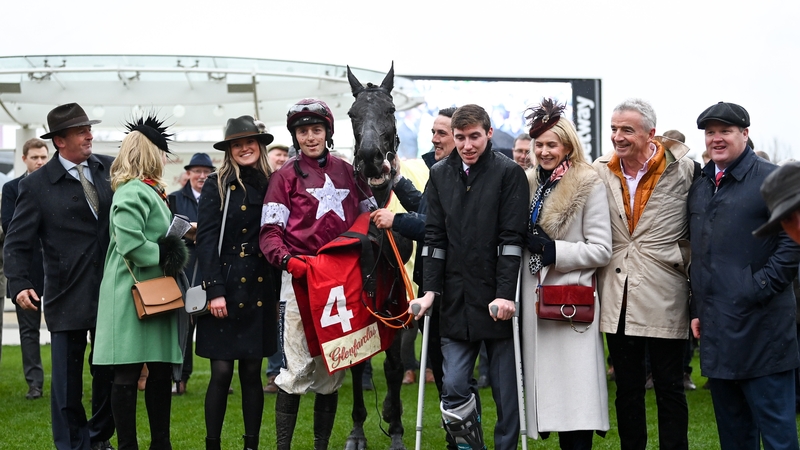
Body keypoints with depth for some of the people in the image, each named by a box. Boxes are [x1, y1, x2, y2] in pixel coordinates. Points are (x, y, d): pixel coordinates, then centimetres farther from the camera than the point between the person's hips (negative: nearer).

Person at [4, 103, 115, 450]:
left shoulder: (110, 168, 5)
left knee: (109, 373, 12)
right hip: (68, 298, -3)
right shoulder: (37, 185, -5)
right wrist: (19, 284, -21)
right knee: (67, 378, 5)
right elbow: (17, 243, -7)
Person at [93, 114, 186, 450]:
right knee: (128, 374, -3)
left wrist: (182, 235, 10)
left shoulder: (149, 191, 18)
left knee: (161, 372, 11)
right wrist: (164, 258, -14)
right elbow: (131, 244, -24)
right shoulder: (133, 193, -14)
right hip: (133, 295, -10)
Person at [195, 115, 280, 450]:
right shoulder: (216, 186, -1)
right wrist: (215, 290, -14)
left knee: (252, 372, 7)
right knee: (221, 372, -3)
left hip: (259, 289, 3)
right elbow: (206, 240, -6)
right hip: (225, 287, -3)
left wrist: (279, 289, 4)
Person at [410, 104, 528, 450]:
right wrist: (430, 290, -2)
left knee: (506, 391, 3)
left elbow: (511, 239, -8)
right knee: (454, 388, -3)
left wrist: (506, 294, -15)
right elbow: (434, 238, 7)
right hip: (456, 301, 3)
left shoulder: (509, 173, -2)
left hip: (498, 300, -3)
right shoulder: (440, 175, 10)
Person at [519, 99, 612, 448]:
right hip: (534, 298, 6)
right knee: (546, 380, 7)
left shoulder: (589, 186, -5)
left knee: (574, 389, -8)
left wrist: (555, 251, -15)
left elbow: (601, 250, -8)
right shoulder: (529, 184, 13)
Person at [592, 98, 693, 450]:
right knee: (627, 388, 12)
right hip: (618, 298, 4)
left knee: (670, 388, 5)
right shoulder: (601, 172, 5)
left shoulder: (683, 170, -5)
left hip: (664, 298, -3)